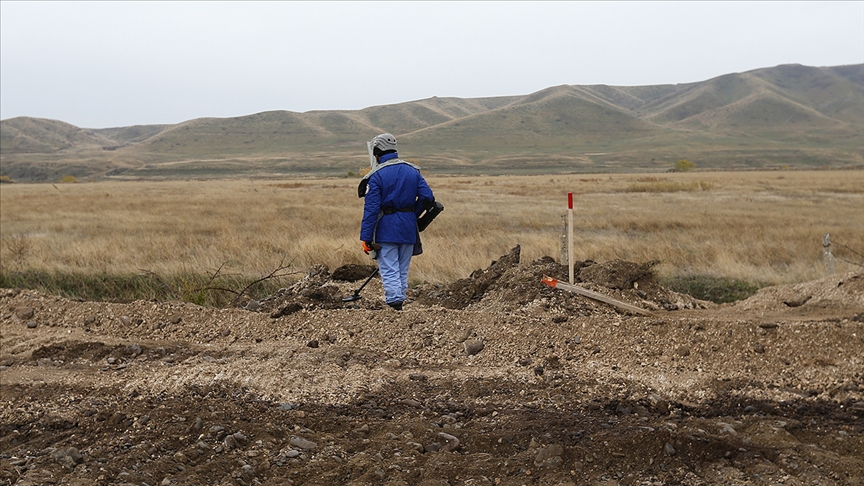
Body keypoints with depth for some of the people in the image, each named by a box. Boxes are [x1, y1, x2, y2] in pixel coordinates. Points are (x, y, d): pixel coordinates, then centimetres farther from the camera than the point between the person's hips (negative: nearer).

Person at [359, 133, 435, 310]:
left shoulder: (376, 176, -10)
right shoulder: (413, 171, 5)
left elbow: (371, 209, -13)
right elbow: (427, 197, 1)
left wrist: (366, 237, -11)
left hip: (386, 230, -5)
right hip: (408, 229, 5)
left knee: (389, 271, -2)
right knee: (403, 271, 15)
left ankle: (394, 304, -9)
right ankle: (399, 301, 22)